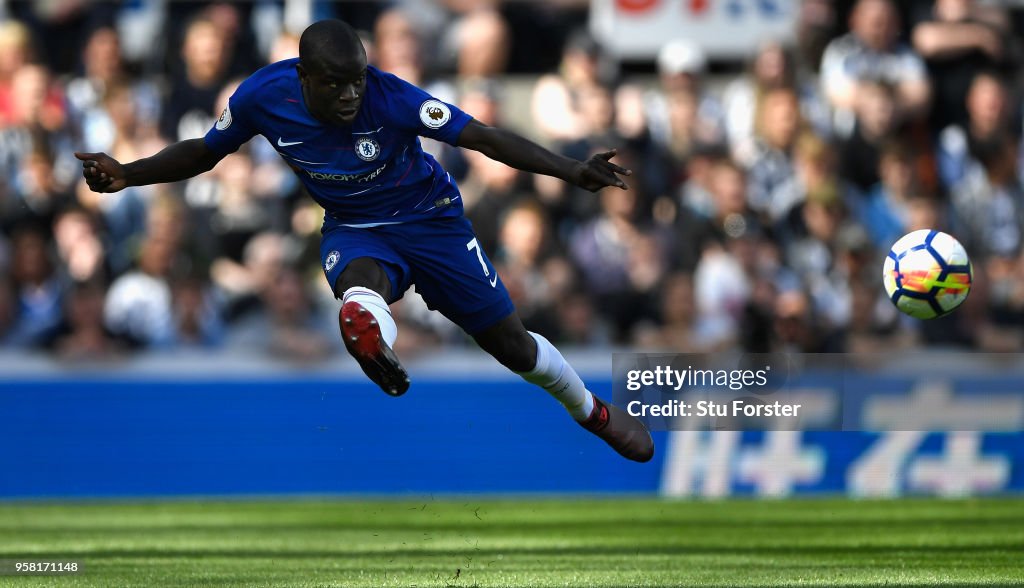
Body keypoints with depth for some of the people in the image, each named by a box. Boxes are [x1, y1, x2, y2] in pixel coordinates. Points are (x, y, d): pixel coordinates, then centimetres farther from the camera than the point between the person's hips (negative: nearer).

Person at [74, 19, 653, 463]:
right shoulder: (263, 96, -20)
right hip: (353, 230, 2)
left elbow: (484, 137, -32)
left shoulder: (389, 96, -30)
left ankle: (595, 413, 30)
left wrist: (574, 172, -42)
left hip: (430, 218, -2)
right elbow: (204, 153, -2)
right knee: (360, 279, -39)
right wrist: (127, 174, -15)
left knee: (512, 344, 6)